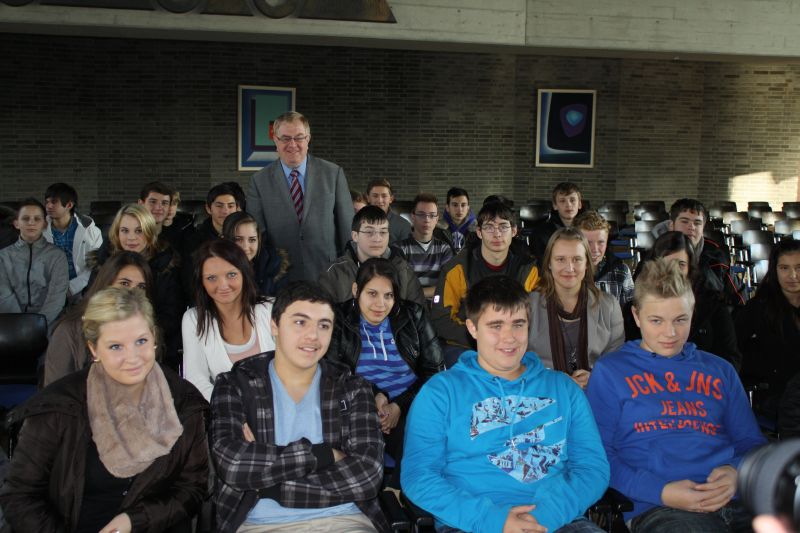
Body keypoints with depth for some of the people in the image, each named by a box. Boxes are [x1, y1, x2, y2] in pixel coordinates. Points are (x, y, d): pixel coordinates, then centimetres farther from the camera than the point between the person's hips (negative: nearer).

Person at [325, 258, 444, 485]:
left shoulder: (413, 316, 9)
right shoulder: (339, 321, 7)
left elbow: (435, 370, 7)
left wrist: (400, 406, -8)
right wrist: (373, 395, -11)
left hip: (411, 406, 1)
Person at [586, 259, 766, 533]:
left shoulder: (719, 370, 24)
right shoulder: (609, 371, 11)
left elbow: (750, 442, 22)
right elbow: (598, 453, 3)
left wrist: (737, 472, -2)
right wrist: (660, 491, -11)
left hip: (735, 499, 4)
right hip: (655, 507, -4)